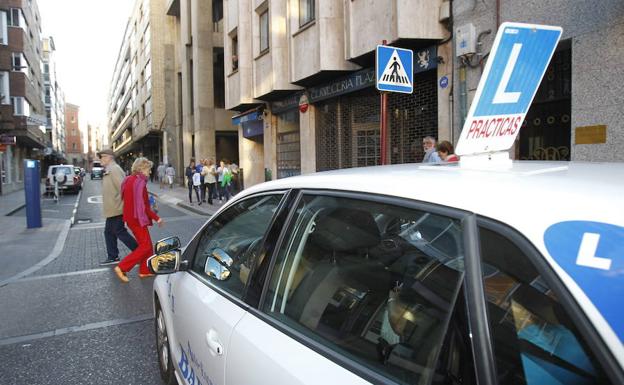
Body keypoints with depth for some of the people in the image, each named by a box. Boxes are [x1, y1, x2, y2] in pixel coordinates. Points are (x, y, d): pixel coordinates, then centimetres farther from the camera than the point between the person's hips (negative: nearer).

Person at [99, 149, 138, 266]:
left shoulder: (114, 169, -16)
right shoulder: (109, 170, 16)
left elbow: (122, 188, -23)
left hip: (116, 208, -10)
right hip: (112, 209, 10)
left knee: (120, 232, -4)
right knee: (109, 232, 14)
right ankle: (113, 257, 22)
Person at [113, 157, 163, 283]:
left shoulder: (129, 180, 9)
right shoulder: (140, 182, -19)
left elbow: (125, 198, 17)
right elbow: (143, 206, -21)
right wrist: (156, 218, -16)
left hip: (130, 216, 10)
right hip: (137, 218, -10)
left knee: (147, 244, 16)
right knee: (145, 246, -3)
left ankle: (144, 271, 21)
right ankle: (122, 268, -4)